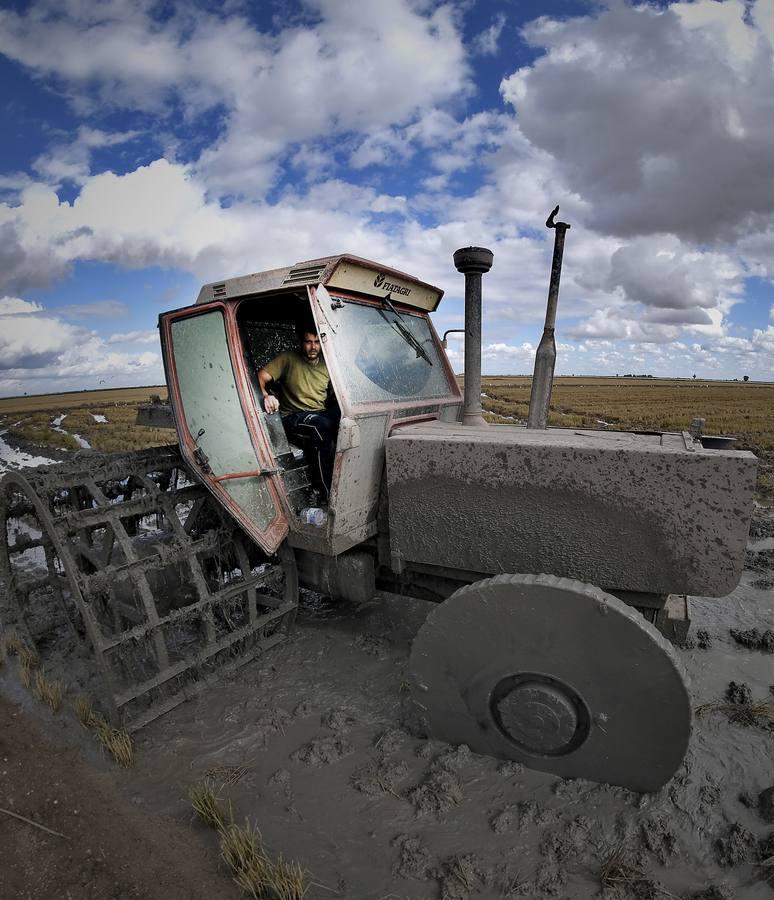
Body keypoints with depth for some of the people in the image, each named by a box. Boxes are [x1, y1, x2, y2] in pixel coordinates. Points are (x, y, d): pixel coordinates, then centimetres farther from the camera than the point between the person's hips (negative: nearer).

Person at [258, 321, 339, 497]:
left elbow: (335, 396, 15)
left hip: (322, 415, 4)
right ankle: (329, 493, -35)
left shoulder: (326, 363, 13)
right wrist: (266, 395, -31)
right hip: (293, 418, -4)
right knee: (323, 425, -38)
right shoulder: (288, 359, 1)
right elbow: (261, 376, -9)